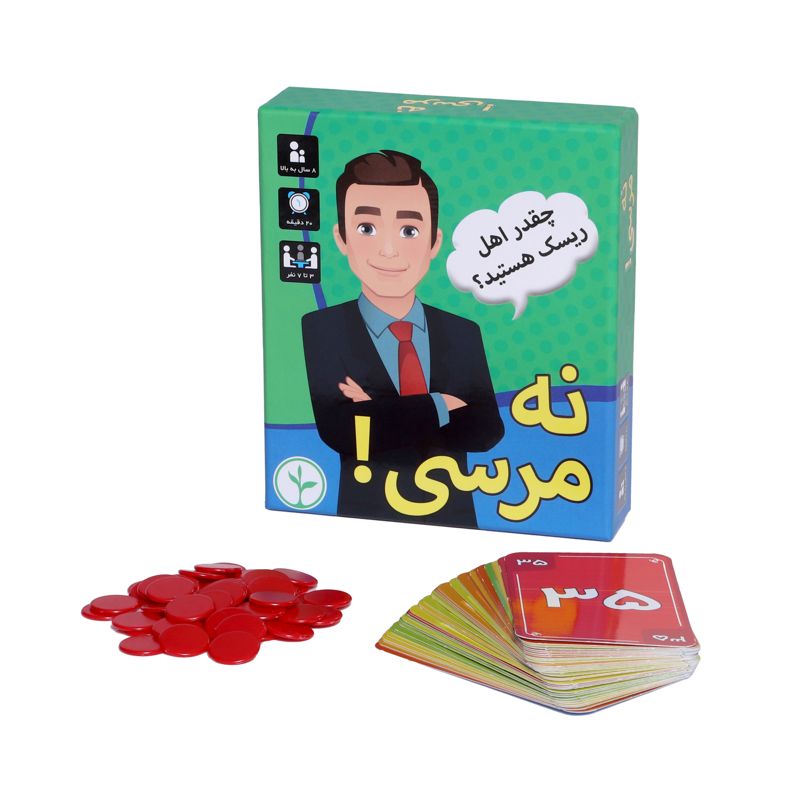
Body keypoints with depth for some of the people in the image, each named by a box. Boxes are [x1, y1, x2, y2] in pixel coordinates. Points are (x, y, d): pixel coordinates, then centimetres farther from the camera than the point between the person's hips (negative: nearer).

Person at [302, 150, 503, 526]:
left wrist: (380, 415, -15)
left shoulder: (464, 334, 5)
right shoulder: (318, 331, -4)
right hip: (368, 516, -2)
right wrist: (437, 408, -14)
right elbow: (336, 429, -15)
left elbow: (488, 430, -6)